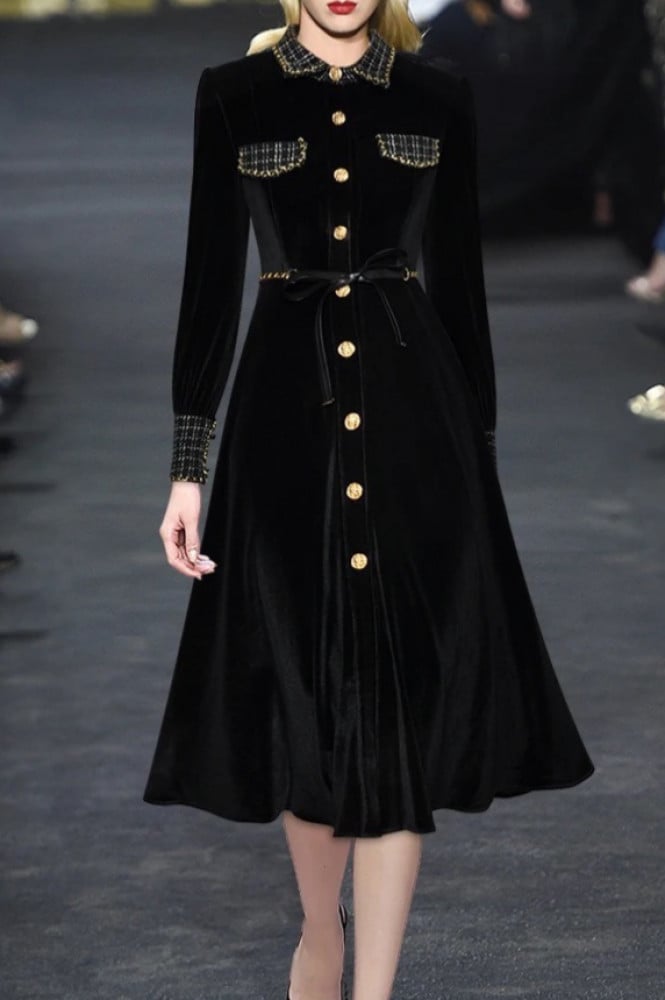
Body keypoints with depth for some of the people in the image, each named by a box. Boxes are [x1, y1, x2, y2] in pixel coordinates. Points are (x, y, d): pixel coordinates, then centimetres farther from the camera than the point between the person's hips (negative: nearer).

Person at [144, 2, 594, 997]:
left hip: (412, 412, 0)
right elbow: (211, 281, 2)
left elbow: (462, 280, 8)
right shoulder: (233, 94, 2)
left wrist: (481, 446, 8)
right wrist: (187, 466, -1)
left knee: (401, 691, -4)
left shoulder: (438, 99, 5)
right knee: (301, 683, 9)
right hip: (285, 407, 0)